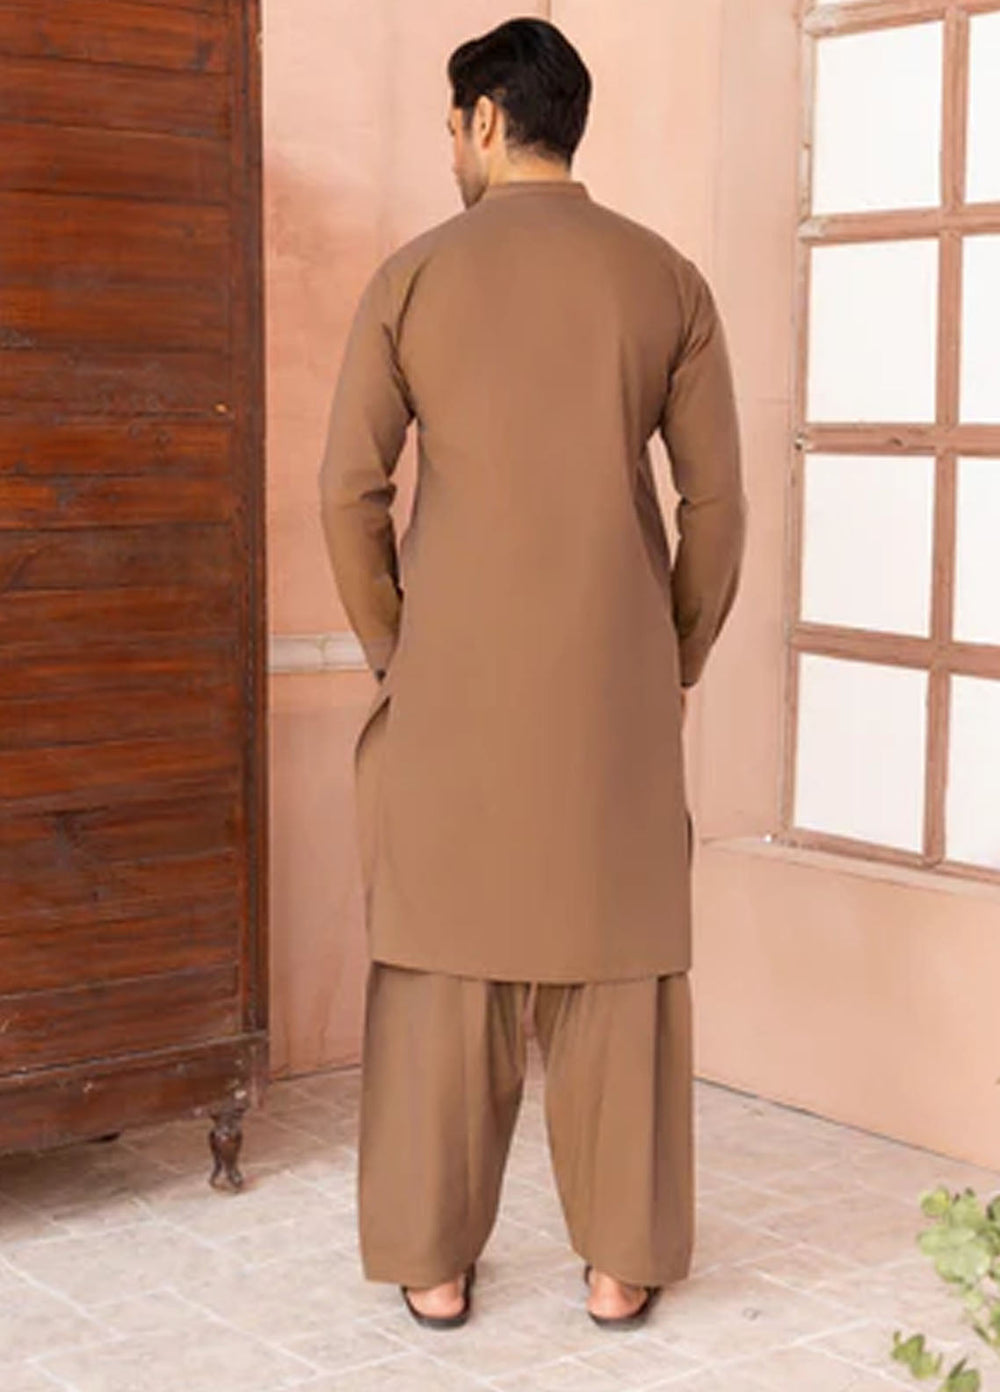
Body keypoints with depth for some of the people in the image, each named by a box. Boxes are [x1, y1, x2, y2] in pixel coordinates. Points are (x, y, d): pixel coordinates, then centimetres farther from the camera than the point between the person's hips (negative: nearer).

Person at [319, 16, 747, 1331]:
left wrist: (391, 651, 9)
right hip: (615, 681, 1)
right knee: (617, 964, 7)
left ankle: (436, 1260, 13)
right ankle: (624, 1259, 13)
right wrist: (679, 663, 11)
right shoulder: (666, 278, 3)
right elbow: (715, 498, 0)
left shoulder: (413, 274, -1)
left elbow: (349, 491, -4)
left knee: (446, 962, 6)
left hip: (454, 680, -1)